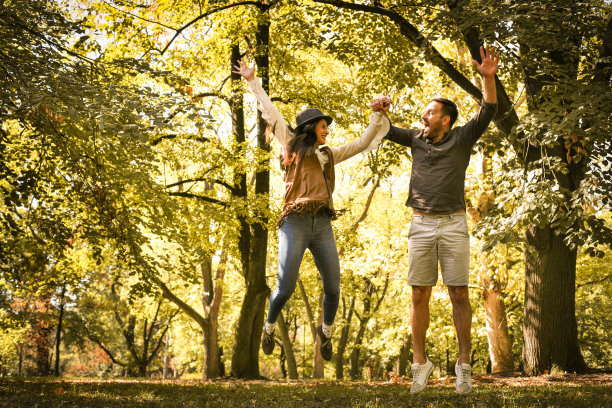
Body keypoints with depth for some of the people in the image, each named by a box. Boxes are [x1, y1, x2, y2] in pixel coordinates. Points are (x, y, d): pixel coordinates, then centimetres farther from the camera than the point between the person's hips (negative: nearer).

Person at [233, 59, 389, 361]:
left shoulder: (328, 155, 23)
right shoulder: (292, 144, 12)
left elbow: (362, 143, 28)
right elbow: (270, 111, 15)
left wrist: (378, 114, 26)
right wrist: (252, 81, 18)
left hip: (323, 226, 4)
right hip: (295, 223, -4)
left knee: (333, 288, 0)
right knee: (286, 288, -9)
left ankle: (326, 331, 28)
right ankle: (269, 328, 20)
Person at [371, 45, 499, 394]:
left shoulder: (461, 139, 4)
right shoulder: (417, 139, 13)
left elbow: (488, 111, -8)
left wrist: (488, 78, -23)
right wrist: (381, 110, -2)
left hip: (454, 225, -2)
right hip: (421, 225, 2)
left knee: (460, 295, -3)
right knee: (420, 296, 2)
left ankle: (464, 365, 5)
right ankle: (420, 363, 12)